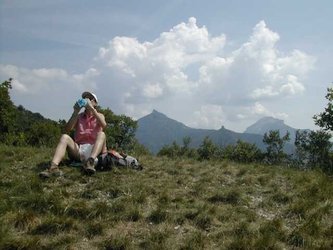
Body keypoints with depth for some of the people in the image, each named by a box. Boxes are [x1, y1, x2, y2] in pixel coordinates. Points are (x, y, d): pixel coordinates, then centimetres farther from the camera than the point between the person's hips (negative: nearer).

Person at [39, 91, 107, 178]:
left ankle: (90, 162, -54)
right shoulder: (79, 116, 16)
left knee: (101, 134, -27)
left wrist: (92, 108, -16)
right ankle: (53, 167, -47)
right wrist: (75, 112, -8)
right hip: (78, 149, 2)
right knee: (65, 137, -23)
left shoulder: (99, 115, 13)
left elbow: (103, 125, -12)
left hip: (94, 149, -2)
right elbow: (67, 129, -1)